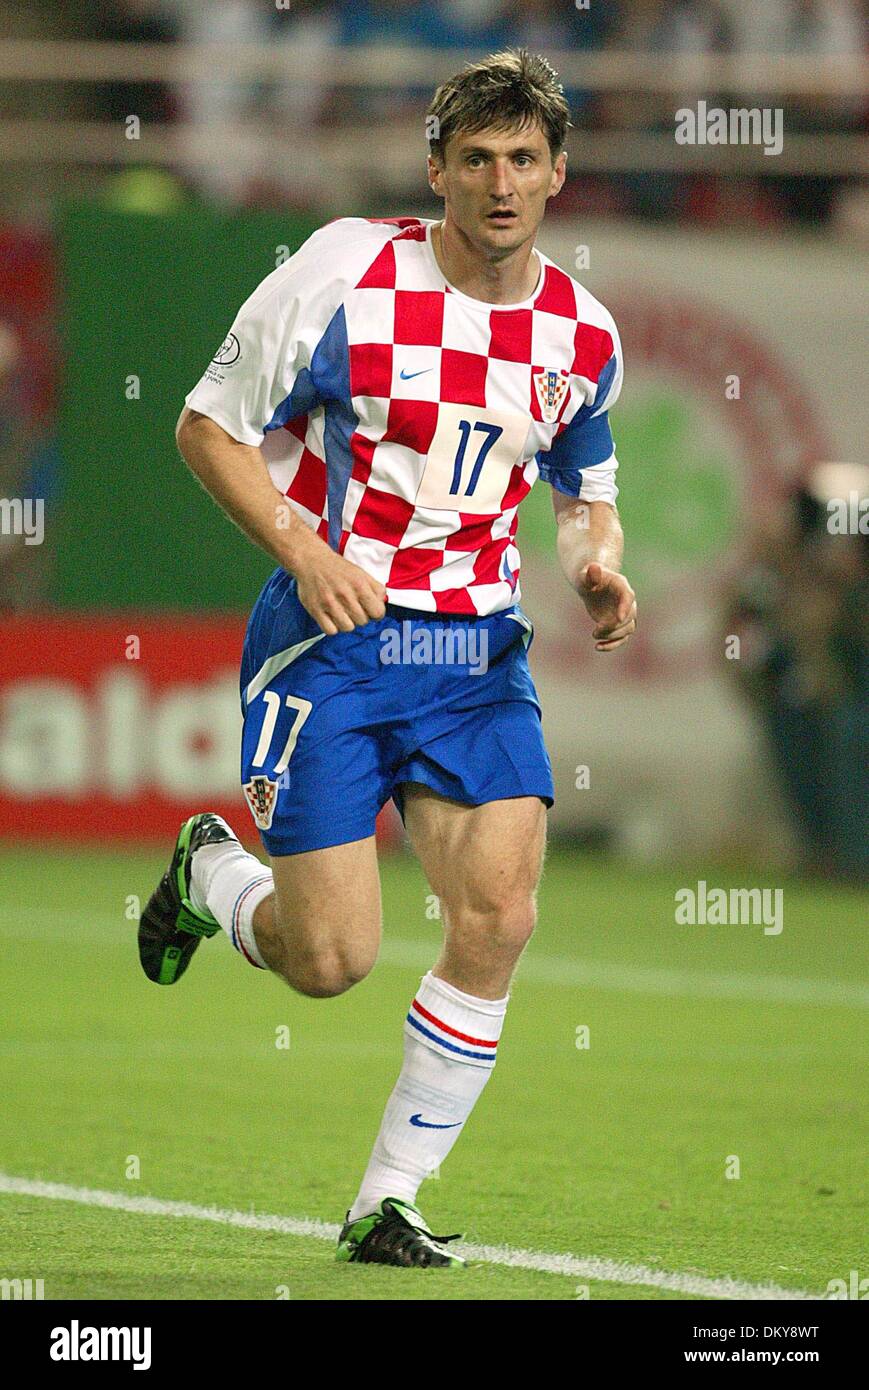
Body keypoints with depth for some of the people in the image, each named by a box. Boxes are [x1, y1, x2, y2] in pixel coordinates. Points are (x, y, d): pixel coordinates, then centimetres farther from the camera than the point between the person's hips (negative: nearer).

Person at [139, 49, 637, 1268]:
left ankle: (390, 1202, 1)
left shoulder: (581, 335, 4)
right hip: (329, 644, -4)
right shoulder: (348, 277, -11)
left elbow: (587, 491, 21)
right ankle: (210, 873, 29)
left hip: (480, 651, 4)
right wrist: (305, 553, -17)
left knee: (497, 918, -14)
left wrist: (599, 563, -2)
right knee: (333, 960, -9)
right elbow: (208, 428, -4)